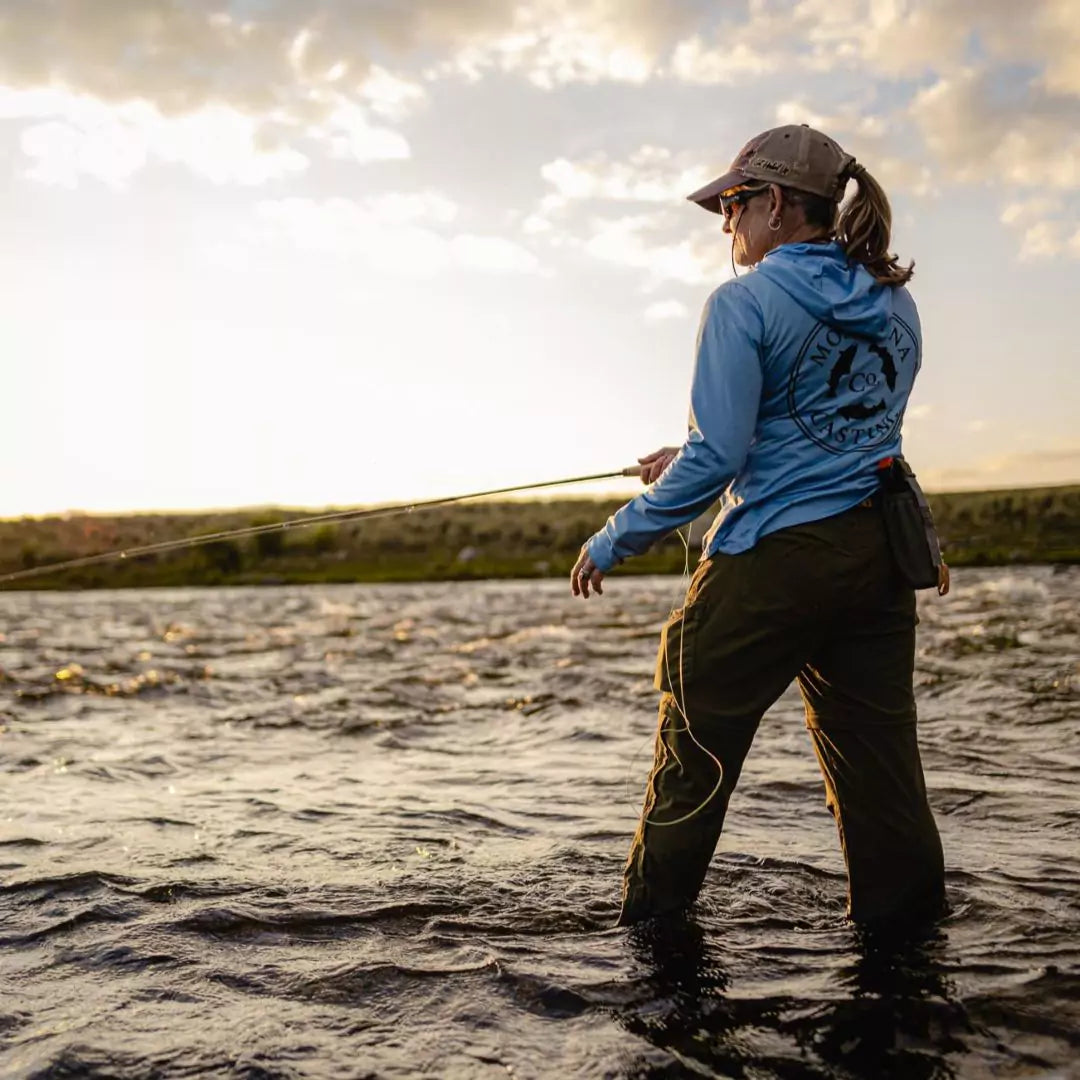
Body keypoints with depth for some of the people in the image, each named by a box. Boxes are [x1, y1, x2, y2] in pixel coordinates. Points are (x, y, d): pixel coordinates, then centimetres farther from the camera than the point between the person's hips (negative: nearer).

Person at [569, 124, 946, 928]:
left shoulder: (745, 303, -9)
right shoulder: (895, 303, 13)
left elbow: (719, 455, -16)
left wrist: (615, 542, -6)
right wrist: (690, 458, 24)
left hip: (773, 558, -6)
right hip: (881, 556, 7)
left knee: (698, 743, 8)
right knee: (877, 751, 10)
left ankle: (654, 925, 21)